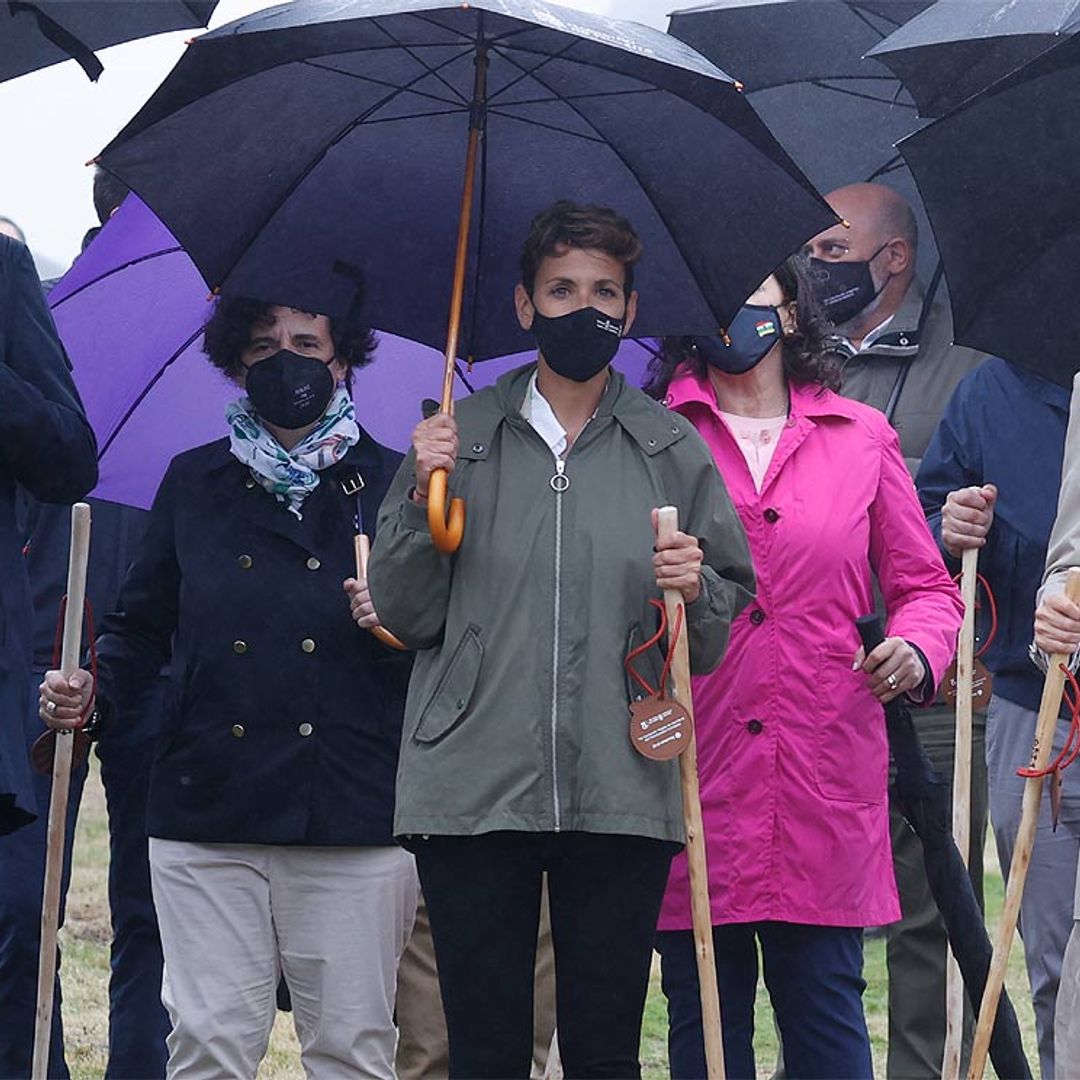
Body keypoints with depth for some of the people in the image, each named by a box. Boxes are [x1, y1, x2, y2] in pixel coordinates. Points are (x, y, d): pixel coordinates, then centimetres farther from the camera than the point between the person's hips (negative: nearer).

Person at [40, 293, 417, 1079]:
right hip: (206, 818, 1)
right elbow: (143, 625, 20)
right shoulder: (194, 483, 14)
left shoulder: (393, 484, 8)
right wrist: (94, 687, 1)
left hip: (355, 816, -1)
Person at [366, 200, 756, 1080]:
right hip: (474, 793, 0)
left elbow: (719, 639, 11)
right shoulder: (459, 437, 10)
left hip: (622, 798, 0)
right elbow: (406, 615, 6)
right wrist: (424, 499, -7)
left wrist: (696, 591, -10)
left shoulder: (672, 452, 11)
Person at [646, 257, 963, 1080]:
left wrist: (916, 649, -5)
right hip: (693, 776, -1)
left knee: (825, 1006, 0)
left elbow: (926, 587, 16)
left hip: (827, 776, 1)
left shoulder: (861, 438, 12)